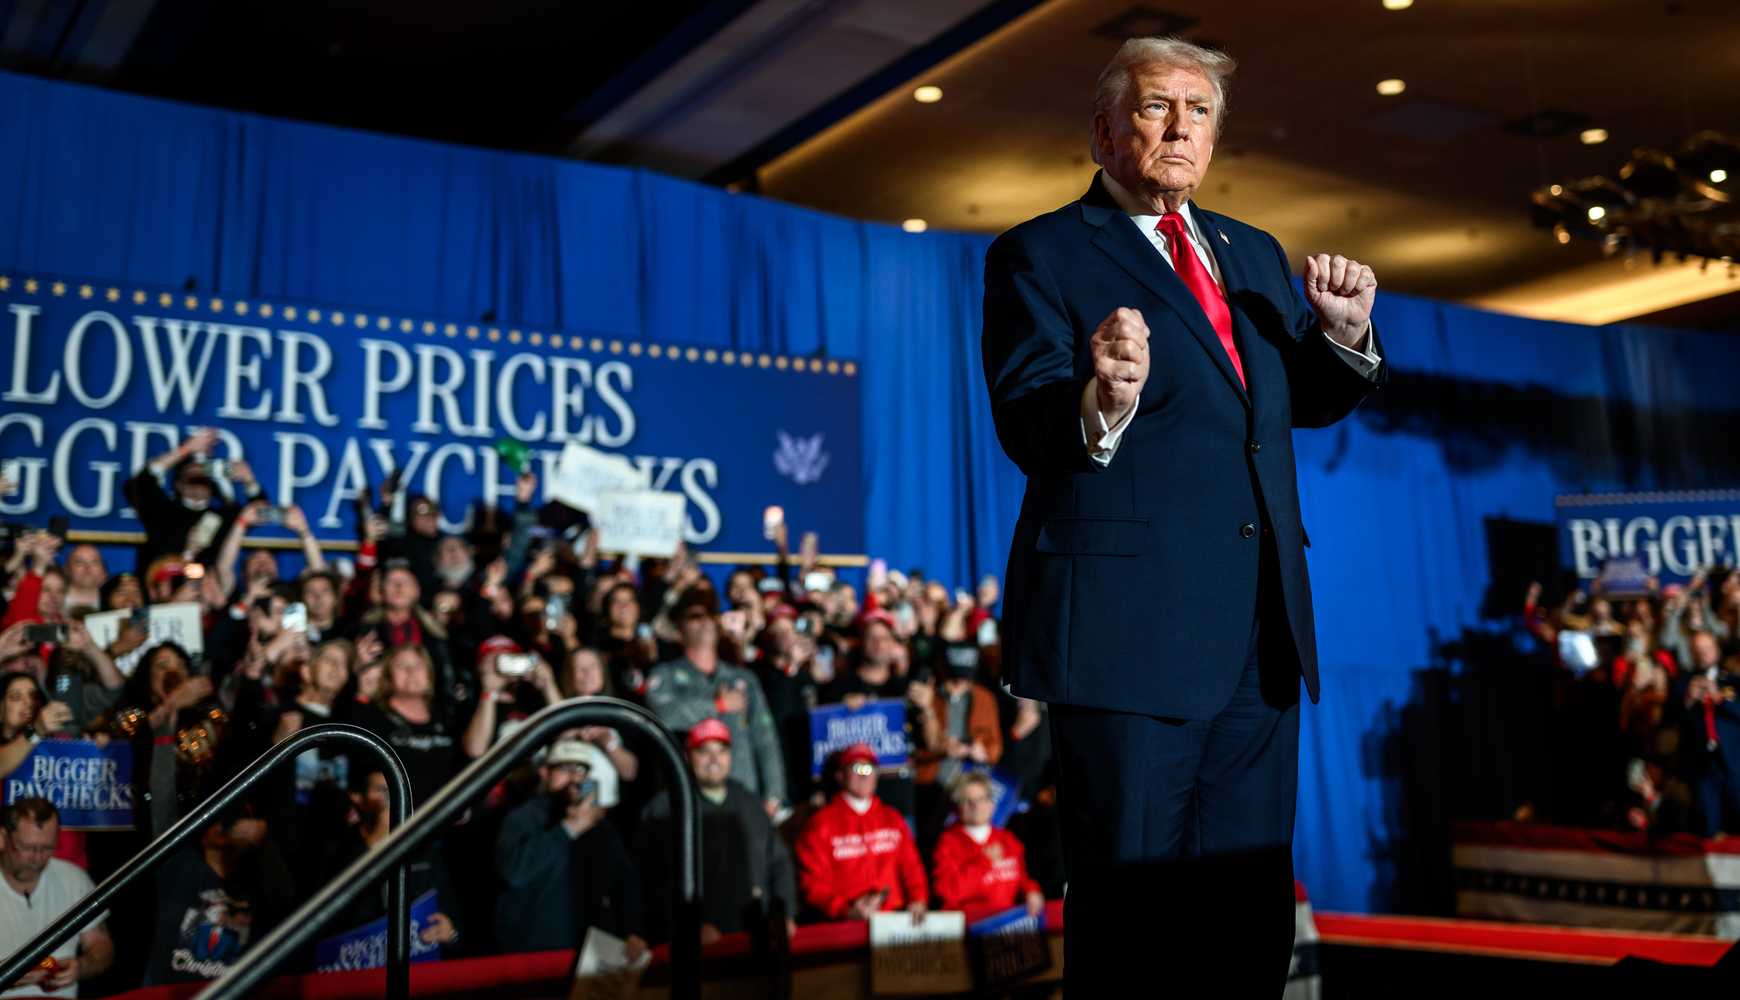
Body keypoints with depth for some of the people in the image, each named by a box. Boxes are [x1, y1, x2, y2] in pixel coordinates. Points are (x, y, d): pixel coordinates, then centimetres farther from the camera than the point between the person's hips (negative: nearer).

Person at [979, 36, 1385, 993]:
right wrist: (1100, 404, -35)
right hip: (1131, 625, -6)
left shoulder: (1254, 253, 19)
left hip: (1261, 627, 7)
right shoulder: (1037, 255, -1)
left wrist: (1343, 333, 2)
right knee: (1127, 912, 2)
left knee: (1254, 914, 14)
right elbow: (1025, 429, -13)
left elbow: (1303, 402, 22)